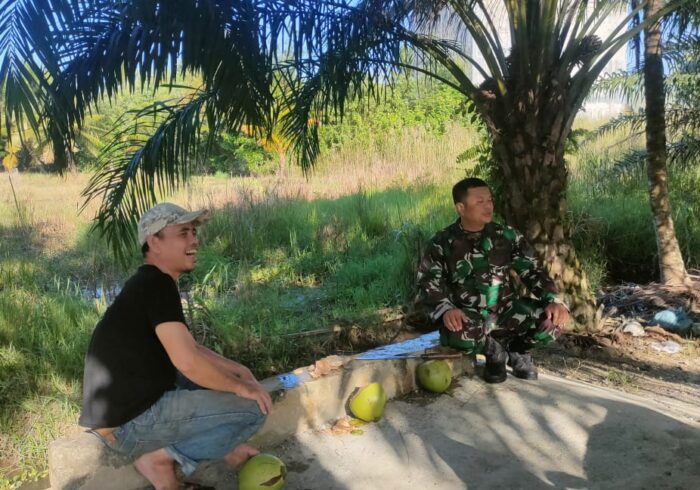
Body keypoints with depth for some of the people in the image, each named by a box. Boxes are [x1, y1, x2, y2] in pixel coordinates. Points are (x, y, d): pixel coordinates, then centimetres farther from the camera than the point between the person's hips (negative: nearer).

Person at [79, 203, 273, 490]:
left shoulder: (148, 284, 12)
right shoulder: (157, 284, -19)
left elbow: (188, 348, 19)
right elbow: (187, 362, -25)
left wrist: (238, 370, 11)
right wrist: (240, 387, -10)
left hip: (125, 410, 10)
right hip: (130, 424, -10)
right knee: (254, 409, -8)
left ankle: (225, 447, 17)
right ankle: (162, 457, -4)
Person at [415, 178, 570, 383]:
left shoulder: (508, 235, 5)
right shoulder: (442, 244, -4)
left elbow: (532, 271, 5)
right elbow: (428, 285, -10)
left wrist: (553, 300, -14)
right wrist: (446, 309, -31)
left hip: (507, 312, 3)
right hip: (469, 317, -3)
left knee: (553, 318, -23)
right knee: (459, 331, -39)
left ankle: (517, 350, 9)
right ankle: (494, 352, -2)